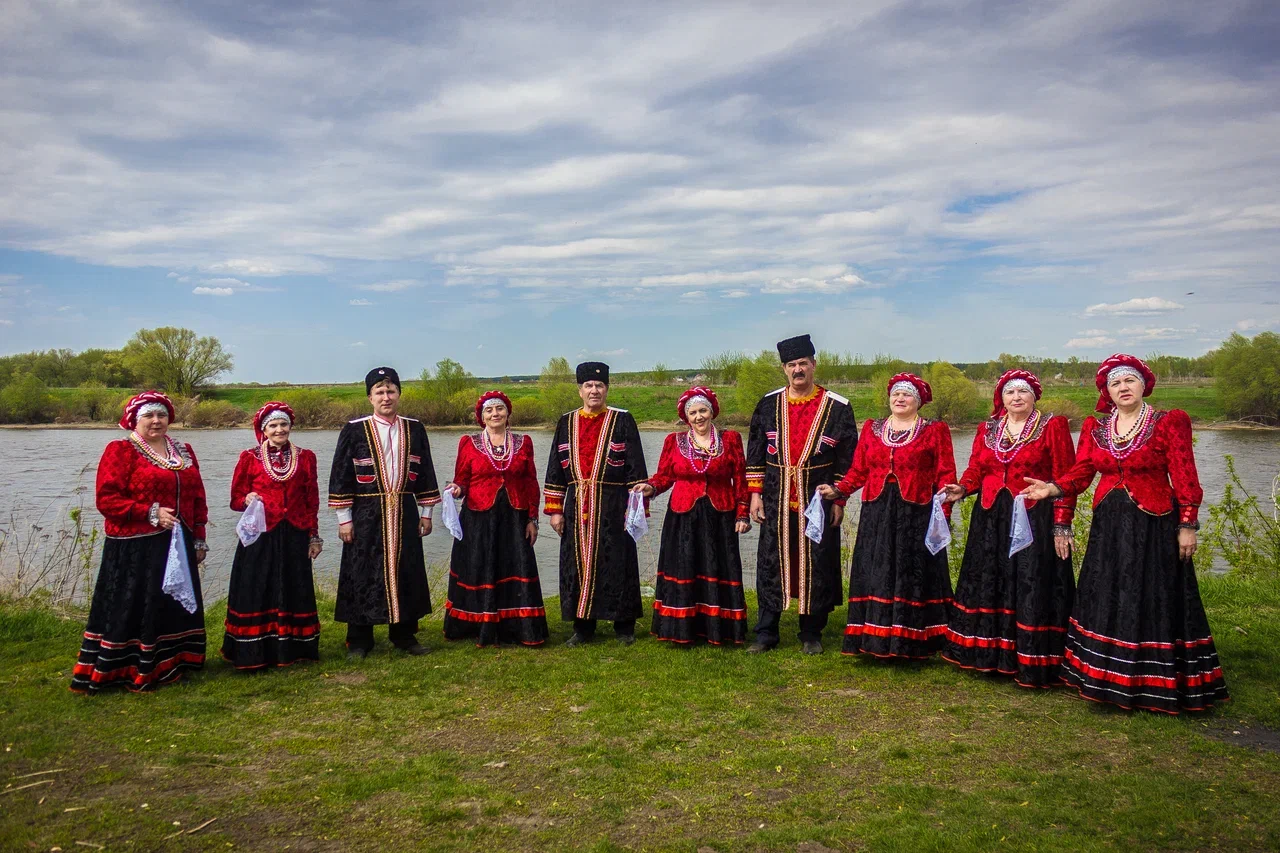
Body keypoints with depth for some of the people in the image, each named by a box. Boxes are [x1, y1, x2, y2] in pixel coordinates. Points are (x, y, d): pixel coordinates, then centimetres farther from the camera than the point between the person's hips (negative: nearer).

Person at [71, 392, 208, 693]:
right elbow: (107, 499, -12)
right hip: (135, 549, -6)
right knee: (133, 609, -2)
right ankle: (131, 672, 5)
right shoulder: (120, 450, -4)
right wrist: (150, 513, -18)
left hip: (177, 545, 6)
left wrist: (199, 539, 11)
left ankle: (170, 664, 21)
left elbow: (198, 497, 15)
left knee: (176, 605, 10)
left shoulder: (184, 451, 13)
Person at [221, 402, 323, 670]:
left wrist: (314, 536, 7)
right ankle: (254, 653, 8)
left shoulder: (305, 457, 7)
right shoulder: (250, 458, 2)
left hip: (294, 537, 2)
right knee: (256, 593, -1)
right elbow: (236, 499, 5)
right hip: (260, 536, -2)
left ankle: (292, 648, 17)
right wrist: (248, 500, -17)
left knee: (294, 592, 6)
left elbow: (312, 501, 9)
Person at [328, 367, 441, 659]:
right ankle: (359, 640, 15)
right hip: (366, 515, -3)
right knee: (363, 575, 3)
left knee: (406, 572, 8)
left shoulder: (414, 430, 6)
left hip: (405, 512, 3)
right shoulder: (354, 431, -4)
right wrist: (344, 519, -5)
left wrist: (426, 512, 9)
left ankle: (404, 634, 23)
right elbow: (340, 477, -3)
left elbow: (425, 474, 11)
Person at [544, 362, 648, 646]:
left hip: (613, 505, -3)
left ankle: (624, 626, 15)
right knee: (578, 564, 6)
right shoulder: (566, 423, 9)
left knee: (617, 564, 2)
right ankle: (583, 626, 18)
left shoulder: (622, 420, 0)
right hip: (577, 506, 3)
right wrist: (555, 509, 6)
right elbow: (556, 468, 10)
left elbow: (636, 467, -2)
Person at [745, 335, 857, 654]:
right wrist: (755, 493, 2)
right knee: (771, 563, 4)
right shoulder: (769, 404, 5)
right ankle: (766, 632, 15)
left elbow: (847, 458, 1)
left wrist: (839, 500, -3)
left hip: (818, 499, -1)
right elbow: (755, 452, 8)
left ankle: (811, 633, 18)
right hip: (776, 499, 2)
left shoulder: (837, 407, -1)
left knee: (816, 564, 4)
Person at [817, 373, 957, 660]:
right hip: (877, 515, 3)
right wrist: (838, 491, -5)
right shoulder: (871, 429, 14)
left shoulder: (935, 431, 5)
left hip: (917, 515, -3)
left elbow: (945, 475, -1)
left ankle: (912, 643, 7)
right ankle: (876, 641, 10)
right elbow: (859, 471, 11)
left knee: (913, 577, -1)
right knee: (876, 578, 3)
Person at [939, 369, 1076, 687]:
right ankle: (990, 655, 21)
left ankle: (1032, 662, 4)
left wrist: (1062, 526, -12)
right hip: (991, 521, 5)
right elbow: (975, 469, 12)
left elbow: (1065, 479, -6)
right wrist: (962, 488, -10)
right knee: (988, 586, 9)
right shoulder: (987, 428, 13)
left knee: (1032, 589, -4)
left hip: (1035, 520, -5)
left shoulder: (1053, 425, -1)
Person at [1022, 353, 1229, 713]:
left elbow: (1185, 479, -7)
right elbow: (1080, 472, 3)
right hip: (1108, 525, 4)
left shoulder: (1170, 423, -4)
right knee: (1107, 600, 8)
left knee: (1152, 601, 0)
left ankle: (1156, 683, 11)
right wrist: (1051, 488, -15)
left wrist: (1187, 526, -11)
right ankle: (1110, 680, 19)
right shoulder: (1094, 427, 9)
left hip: (1154, 526, -4)